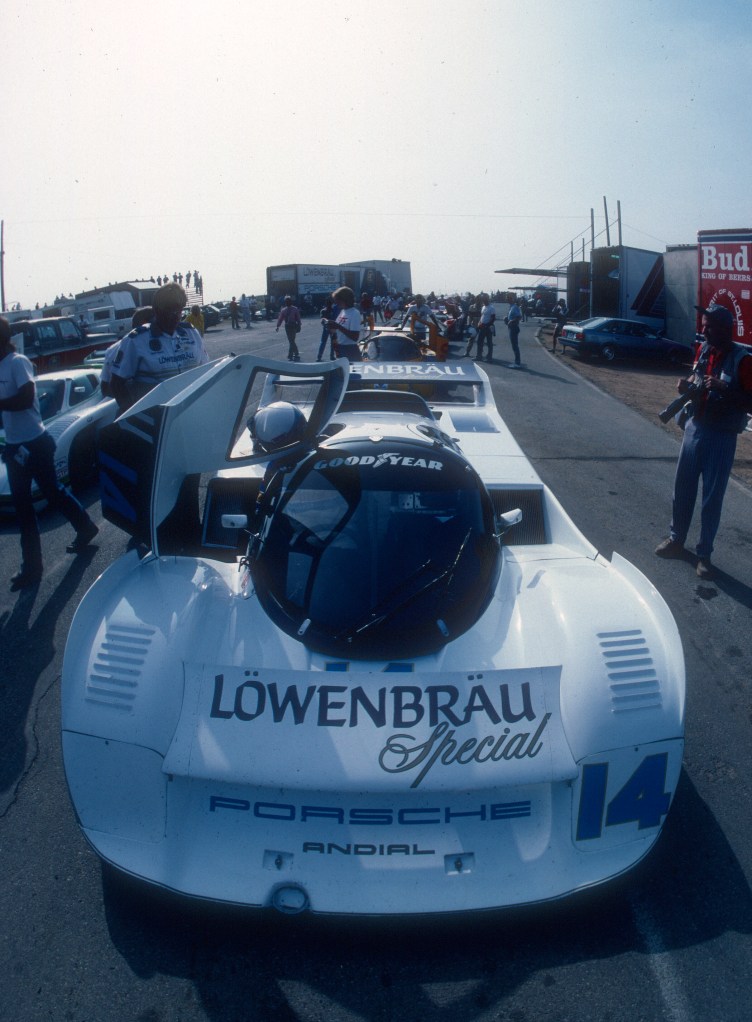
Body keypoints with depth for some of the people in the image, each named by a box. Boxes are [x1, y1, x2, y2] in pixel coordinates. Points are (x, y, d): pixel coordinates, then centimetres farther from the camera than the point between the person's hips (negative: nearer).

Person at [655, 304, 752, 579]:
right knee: (682, 488, 13)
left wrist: (724, 389, -31)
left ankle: (705, 554, 14)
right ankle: (676, 540, 30)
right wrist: (687, 385, -3)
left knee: (712, 497, 2)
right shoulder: (703, 350, 2)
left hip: (722, 436, -6)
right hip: (694, 428, 6)